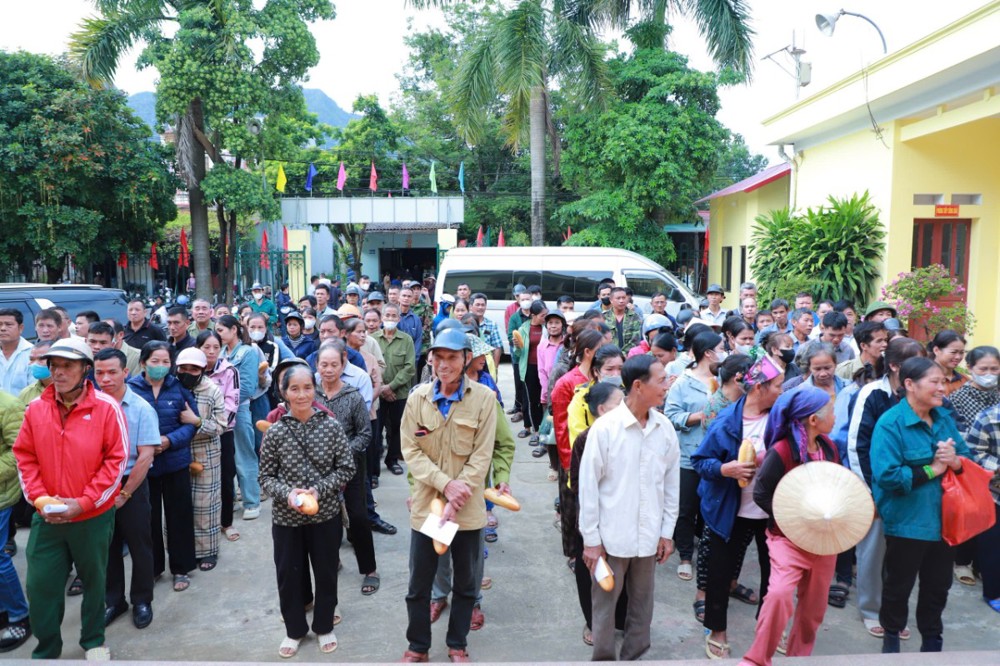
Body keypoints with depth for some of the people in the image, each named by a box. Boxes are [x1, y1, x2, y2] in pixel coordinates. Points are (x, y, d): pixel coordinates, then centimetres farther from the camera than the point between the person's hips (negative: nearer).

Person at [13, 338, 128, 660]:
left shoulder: (106, 407, -13)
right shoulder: (36, 408, -3)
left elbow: (118, 458, -12)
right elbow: (24, 457, 3)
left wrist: (84, 502, -16)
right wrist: (39, 499, -10)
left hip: (94, 516, -2)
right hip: (46, 517, 2)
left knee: (94, 581, 15)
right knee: (40, 585, 7)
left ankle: (94, 641, 37)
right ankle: (46, 649, 29)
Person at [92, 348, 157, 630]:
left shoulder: (141, 408, -11)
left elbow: (146, 456, -12)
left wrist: (124, 493, -11)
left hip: (131, 485, -3)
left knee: (139, 546, 7)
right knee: (107, 546, 14)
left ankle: (141, 601, 24)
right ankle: (113, 600, 30)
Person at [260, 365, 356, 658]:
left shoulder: (332, 426, -8)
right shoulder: (275, 431, -7)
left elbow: (346, 469, -4)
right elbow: (266, 477, -1)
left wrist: (318, 490, -17)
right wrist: (287, 493, -19)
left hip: (326, 514, 0)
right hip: (286, 517, 0)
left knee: (326, 574, 14)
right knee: (289, 576, 13)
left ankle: (324, 626, 37)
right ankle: (294, 630, 36)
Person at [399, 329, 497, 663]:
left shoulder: (484, 398, -8)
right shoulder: (417, 397, -3)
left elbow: (481, 456, -9)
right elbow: (410, 451, -5)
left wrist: (455, 502, -16)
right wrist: (445, 483, -18)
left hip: (468, 509, -1)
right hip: (425, 504, 1)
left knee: (465, 582, 15)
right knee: (419, 584, 12)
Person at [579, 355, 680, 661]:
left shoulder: (665, 428, -2)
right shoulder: (605, 427, -15)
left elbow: (672, 483, 6)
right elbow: (588, 486, -9)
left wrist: (667, 532, 8)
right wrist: (591, 538, -7)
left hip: (649, 535, 4)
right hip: (612, 535, -3)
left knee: (642, 601, 17)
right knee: (605, 601, 12)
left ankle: (634, 655, 35)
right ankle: (603, 657, 31)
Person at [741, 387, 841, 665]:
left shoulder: (829, 447, 2)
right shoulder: (780, 452, -18)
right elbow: (761, 494, -14)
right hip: (788, 537, -6)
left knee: (814, 604, 13)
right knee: (780, 593, -22)